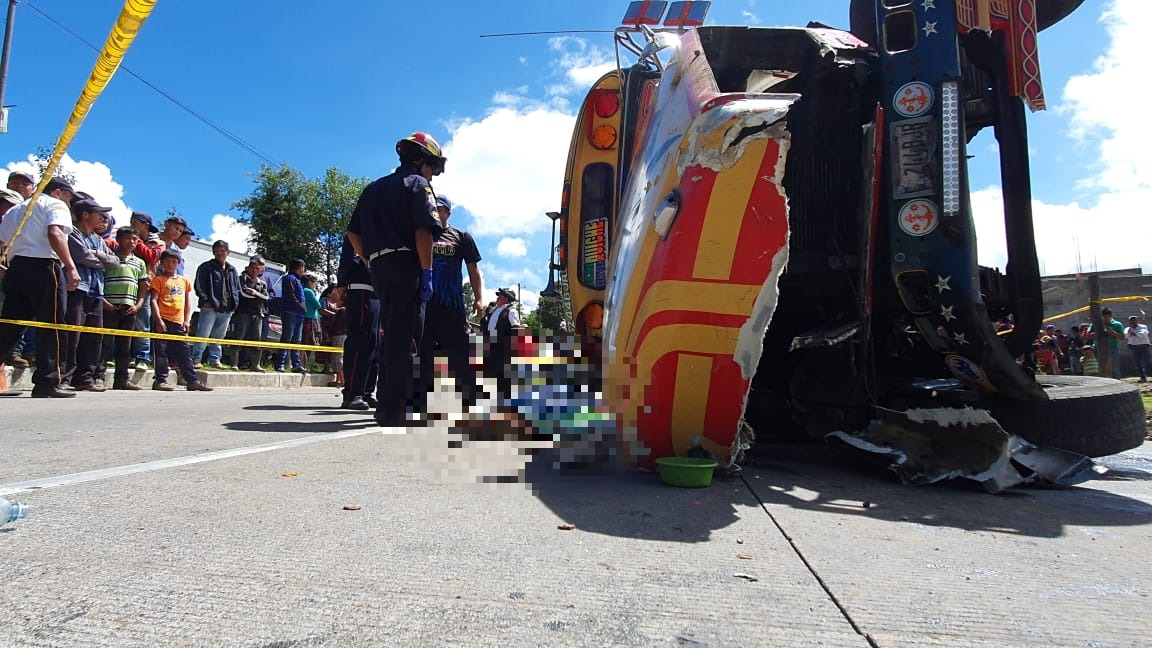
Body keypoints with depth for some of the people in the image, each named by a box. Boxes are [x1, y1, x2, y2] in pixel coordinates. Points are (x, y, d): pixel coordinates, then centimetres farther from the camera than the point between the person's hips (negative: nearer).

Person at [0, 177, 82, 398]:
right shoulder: (56, 205, 5)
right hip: (44, 266, -7)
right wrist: (71, 267, -22)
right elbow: (55, 233, -14)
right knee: (50, 326, -3)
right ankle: (47, 384, -3)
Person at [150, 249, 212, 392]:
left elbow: (188, 302, 14)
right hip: (164, 321, -4)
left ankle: (193, 381, 9)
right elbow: (154, 300, -4)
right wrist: (158, 319, -13)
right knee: (162, 352, -2)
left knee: (184, 353, 8)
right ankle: (161, 380, 4)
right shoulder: (159, 279, 3)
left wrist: (187, 320, 4)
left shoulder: (184, 280, 15)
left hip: (179, 322, 4)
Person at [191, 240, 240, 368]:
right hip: (210, 307, -5)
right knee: (203, 334, -8)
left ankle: (214, 359, 18)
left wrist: (234, 303, 7)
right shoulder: (206, 267, 4)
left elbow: (237, 289, 21)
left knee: (219, 337, 11)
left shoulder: (232, 270, 19)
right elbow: (199, 286, -3)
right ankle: (196, 359, -3)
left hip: (227, 309, 5)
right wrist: (205, 300, -13)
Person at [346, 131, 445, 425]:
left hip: (379, 267, 7)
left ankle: (386, 402, 18)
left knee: (391, 334, 15)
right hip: (406, 265, -7)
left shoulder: (374, 188, 23)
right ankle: (393, 407, -8)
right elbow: (423, 231, -14)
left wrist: (372, 263, 18)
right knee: (404, 336, -7)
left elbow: (353, 233, 18)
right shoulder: (418, 184, 1)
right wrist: (427, 273, -15)